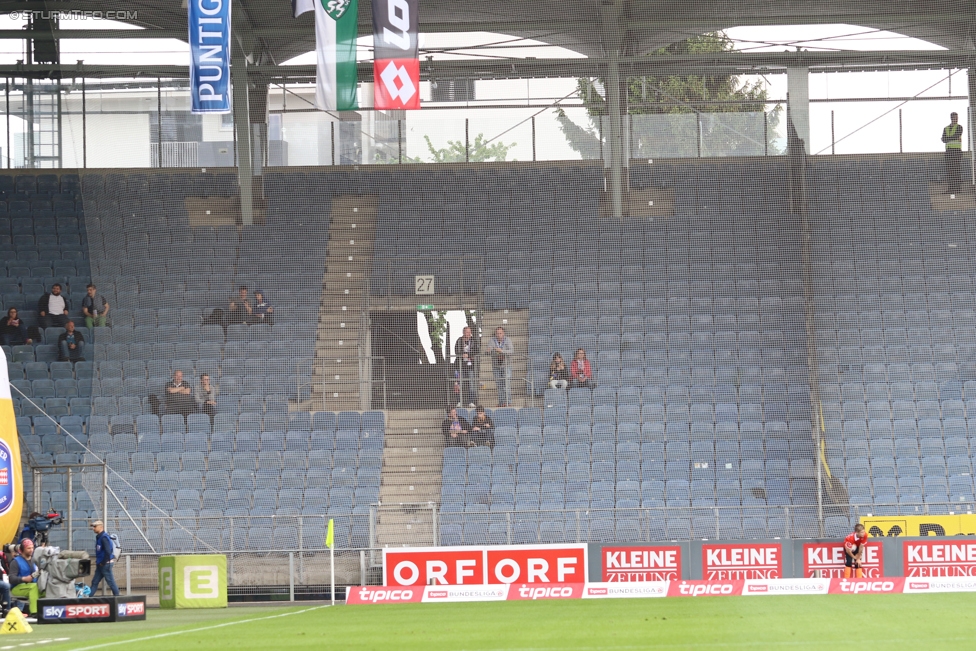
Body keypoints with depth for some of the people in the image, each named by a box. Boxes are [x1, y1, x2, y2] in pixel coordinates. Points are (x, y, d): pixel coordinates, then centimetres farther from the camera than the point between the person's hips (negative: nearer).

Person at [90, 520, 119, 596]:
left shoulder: (104, 537, -17)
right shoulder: (98, 537, 13)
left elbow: (108, 551, -24)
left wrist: (103, 563, -17)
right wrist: (98, 562, 15)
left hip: (105, 564, -10)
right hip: (100, 564, 10)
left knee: (110, 582, -3)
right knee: (94, 582, 9)